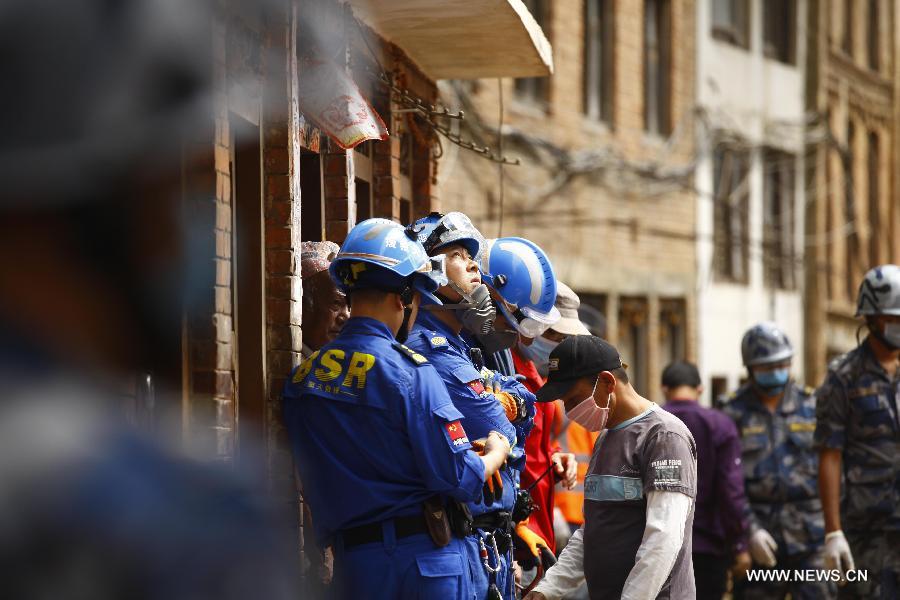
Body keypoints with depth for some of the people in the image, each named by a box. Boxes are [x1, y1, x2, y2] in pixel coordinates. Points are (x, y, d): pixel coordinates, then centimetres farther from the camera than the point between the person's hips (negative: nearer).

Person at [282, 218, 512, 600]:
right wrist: (496, 453, 6)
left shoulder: (301, 379, 5)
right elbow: (459, 479, -14)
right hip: (422, 557, -5)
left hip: (350, 564, 5)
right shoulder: (409, 372, -14)